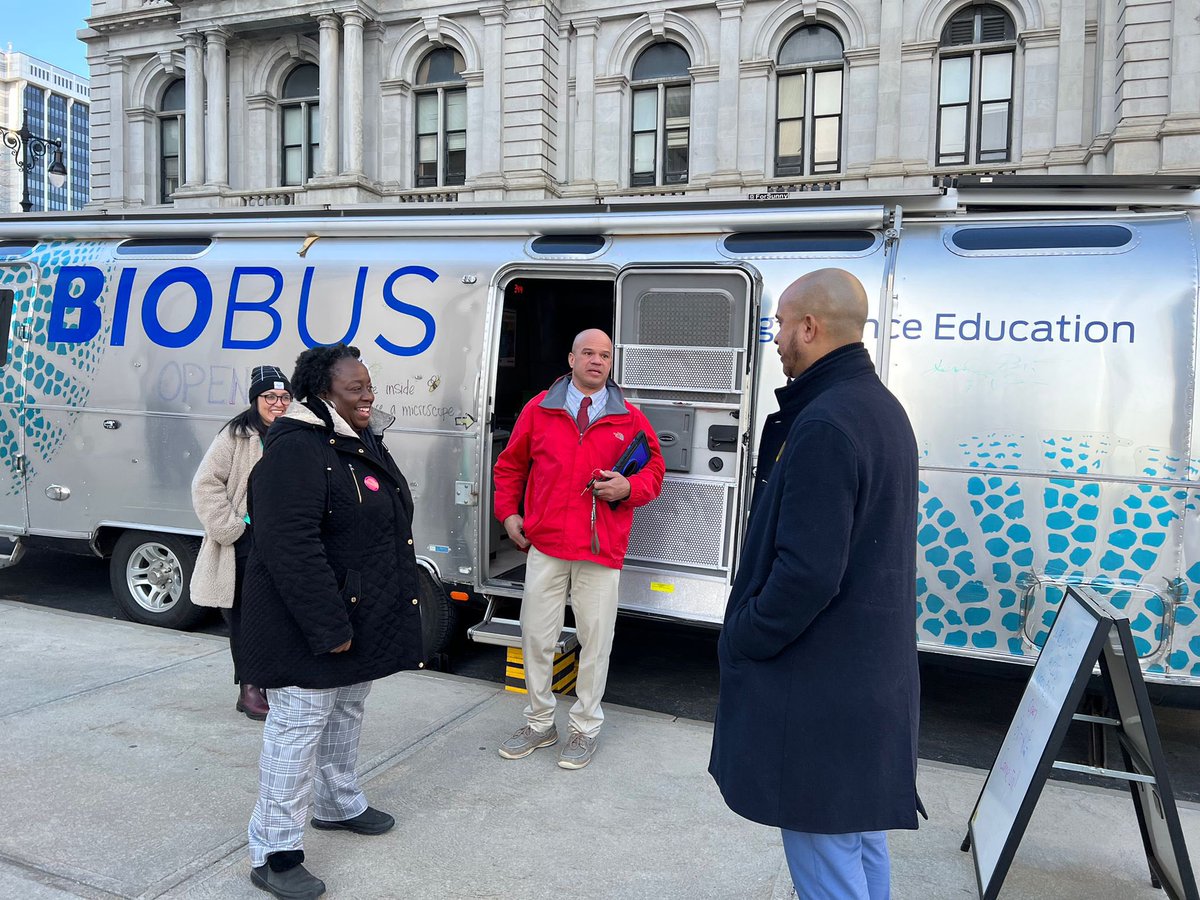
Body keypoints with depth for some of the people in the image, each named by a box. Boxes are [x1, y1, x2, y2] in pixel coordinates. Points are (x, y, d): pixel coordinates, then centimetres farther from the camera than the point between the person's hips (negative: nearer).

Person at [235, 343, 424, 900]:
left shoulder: (362, 443, 9)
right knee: (298, 729, 0)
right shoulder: (296, 451, -22)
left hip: (360, 618, 10)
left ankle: (339, 804, 44)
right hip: (307, 629, -10)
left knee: (346, 714, 24)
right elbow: (291, 549, -28)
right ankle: (273, 854, 15)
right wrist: (328, 628, -26)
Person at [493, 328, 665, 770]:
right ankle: (540, 723, 27)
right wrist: (509, 513, 6)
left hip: (601, 549, -1)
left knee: (595, 639, 6)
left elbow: (653, 471, 10)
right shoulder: (539, 409, 6)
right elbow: (510, 465, 15)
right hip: (545, 544, 1)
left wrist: (629, 487, -11)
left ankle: (585, 728, 24)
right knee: (535, 635, 8)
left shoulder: (630, 418, 5)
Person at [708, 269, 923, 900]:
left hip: (818, 683, -10)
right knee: (860, 836, 23)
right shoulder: (883, 409, 9)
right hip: (872, 674, 10)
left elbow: (807, 572, -26)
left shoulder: (823, 426, -23)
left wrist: (740, 641, -11)